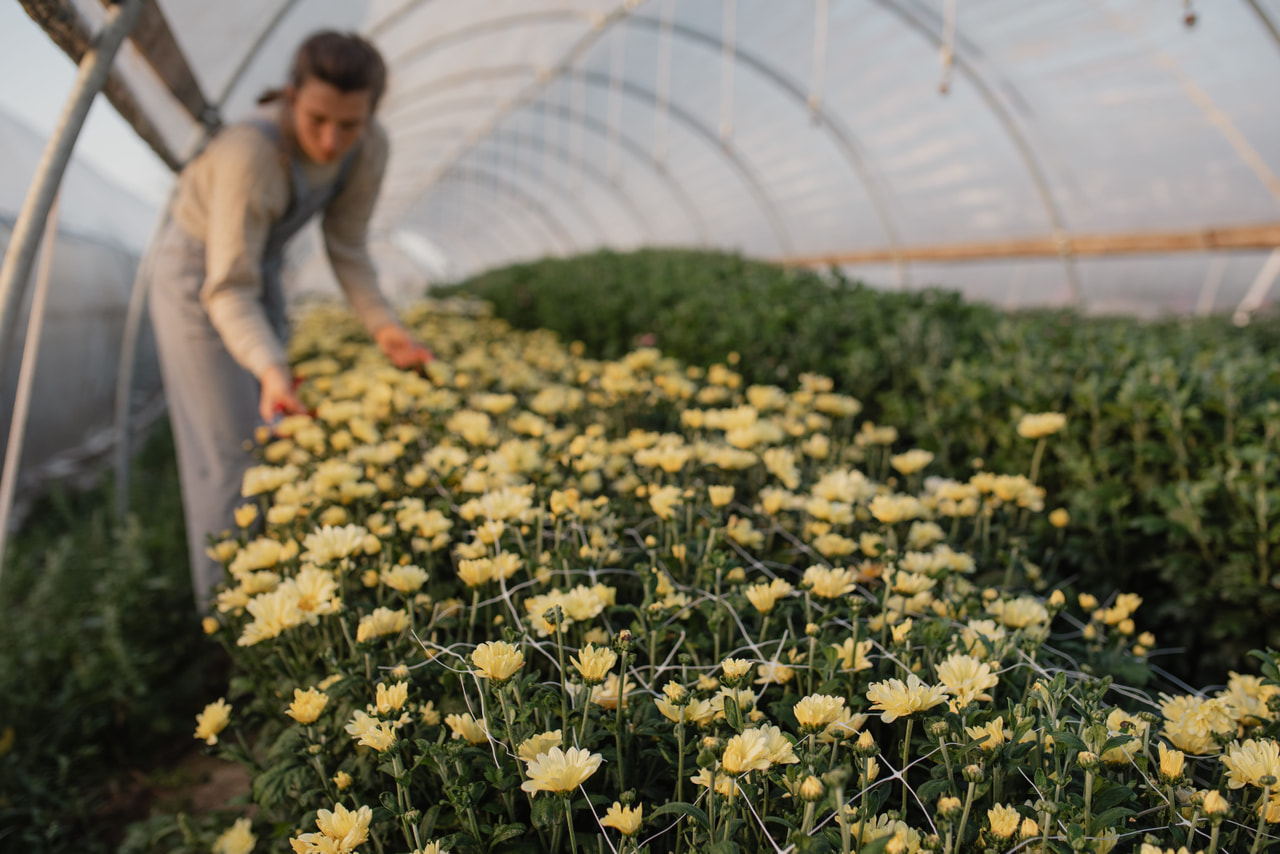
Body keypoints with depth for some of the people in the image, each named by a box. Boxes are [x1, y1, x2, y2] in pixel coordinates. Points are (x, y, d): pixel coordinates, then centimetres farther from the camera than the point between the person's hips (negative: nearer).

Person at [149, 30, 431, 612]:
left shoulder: (368, 149, -19)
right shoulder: (251, 153, -37)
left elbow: (347, 248, -7)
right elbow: (229, 288, -34)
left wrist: (382, 324, -21)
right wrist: (271, 369, -50)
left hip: (262, 267, 6)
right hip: (199, 276, -6)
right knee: (231, 449, -4)